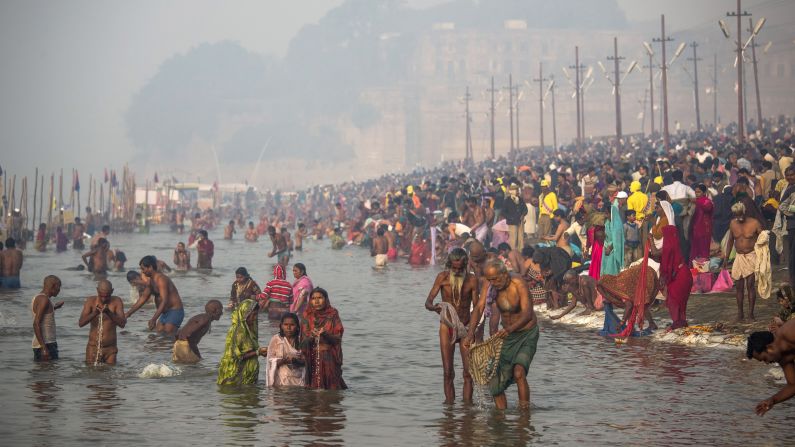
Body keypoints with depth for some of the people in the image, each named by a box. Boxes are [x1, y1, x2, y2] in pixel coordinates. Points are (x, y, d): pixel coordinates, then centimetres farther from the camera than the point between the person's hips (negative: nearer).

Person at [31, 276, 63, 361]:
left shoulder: (37, 298, 15)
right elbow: (36, 324, -21)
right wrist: (44, 348, -24)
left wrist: (53, 308, 28)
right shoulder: (44, 299, -14)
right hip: (46, 345, -10)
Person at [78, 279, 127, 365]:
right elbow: (81, 323, -11)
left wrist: (109, 313, -29)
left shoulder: (116, 301, -3)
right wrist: (94, 314, -29)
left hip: (110, 348, 0)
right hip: (93, 347, 0)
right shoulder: (91, 301, -2)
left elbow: (122, 324, -12)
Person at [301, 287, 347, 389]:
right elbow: (304, 342, 0)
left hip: (330, 358, -2)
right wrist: (311, 336, -21)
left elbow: (337, 339, -6)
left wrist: (325, 334, -25)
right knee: (314, 389, 0)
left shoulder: (333, 316, 0)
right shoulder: (308, 317, 5)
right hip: (313, 358, 2)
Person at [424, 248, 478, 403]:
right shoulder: (443, 277, -7)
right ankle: (449, 404, 3)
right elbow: (428, 301, -9)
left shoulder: (472, 280, -6)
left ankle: (467, 404, -2)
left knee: (468, 371, -6)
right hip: (447, 326, 0)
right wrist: (434, 307, -33)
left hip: (466, 327, 0)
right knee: (448, 372, -2)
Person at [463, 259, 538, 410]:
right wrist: (471, 333, -32)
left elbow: (527, 314, -34)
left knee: (519, 372, -28)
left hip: (527, 335, -6)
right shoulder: (489, 285, -9)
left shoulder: (518, 284, -24)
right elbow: (479, 308, -15)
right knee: (496, 383, 3)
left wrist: (510, 329, -52)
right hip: (507, 336, 6)